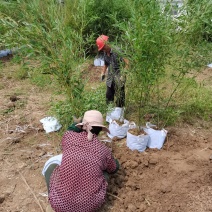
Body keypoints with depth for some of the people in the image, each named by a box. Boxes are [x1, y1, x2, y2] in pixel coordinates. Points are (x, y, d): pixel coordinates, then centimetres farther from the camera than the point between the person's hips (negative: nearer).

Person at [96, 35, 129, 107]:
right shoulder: (105, 53, 6)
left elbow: (126, 62, -20)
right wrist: (103, 73, 15)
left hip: (119, 78, -7)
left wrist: (123, 75, -25)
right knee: (108, 96, 12)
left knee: (119, 96, 3)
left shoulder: (117, 51, -17)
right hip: (110, 78, 7)